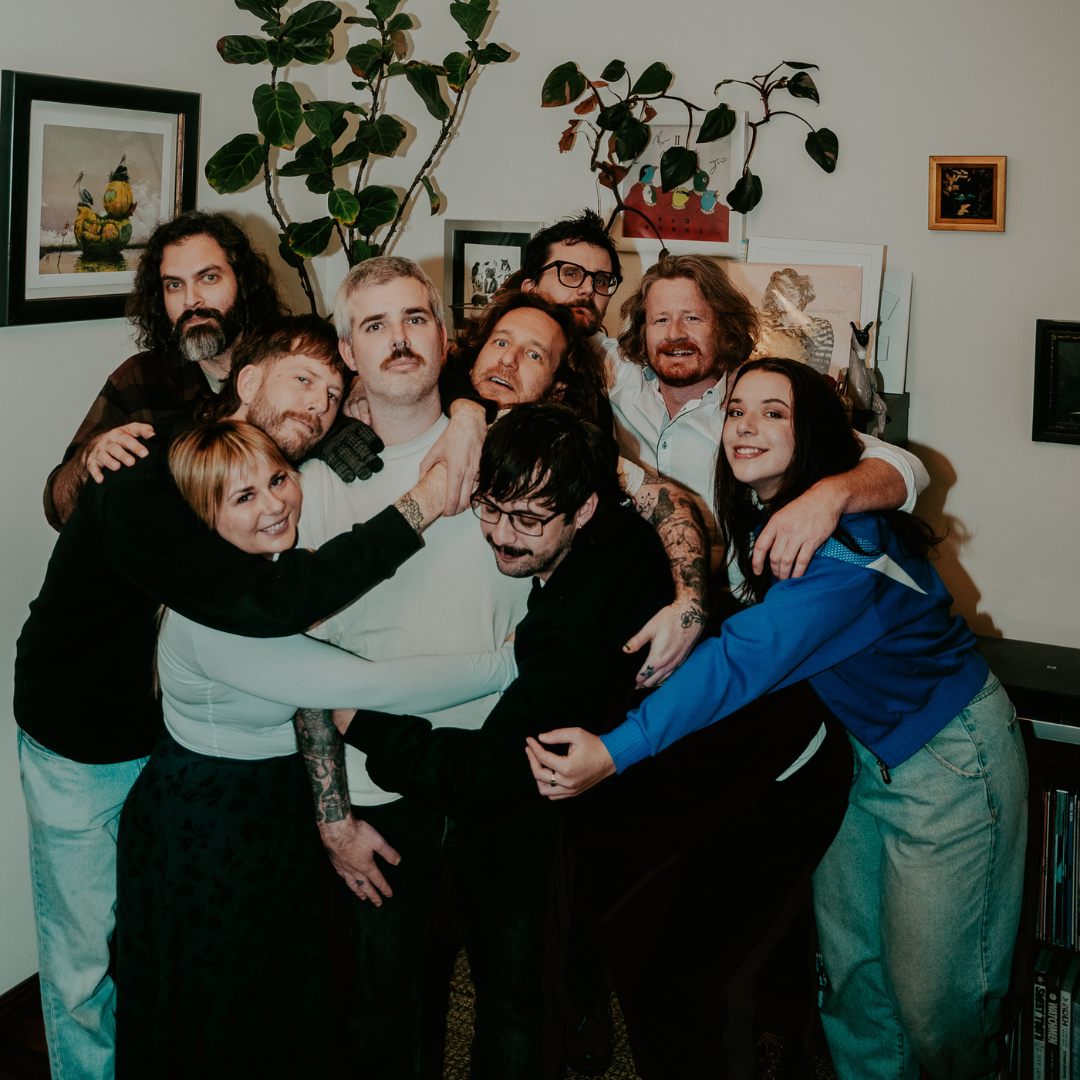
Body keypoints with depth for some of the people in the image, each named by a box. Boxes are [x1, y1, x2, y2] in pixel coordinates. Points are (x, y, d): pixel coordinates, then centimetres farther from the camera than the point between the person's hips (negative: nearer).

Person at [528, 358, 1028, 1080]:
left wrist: (617, 750, -43)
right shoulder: (761, 523, -1)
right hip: (864, 749, 7)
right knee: (846, 963, 12)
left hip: (948, 757, -7)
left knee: (930, 994, 2)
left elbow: (749, 657, -38)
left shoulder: (848, 538, -28)